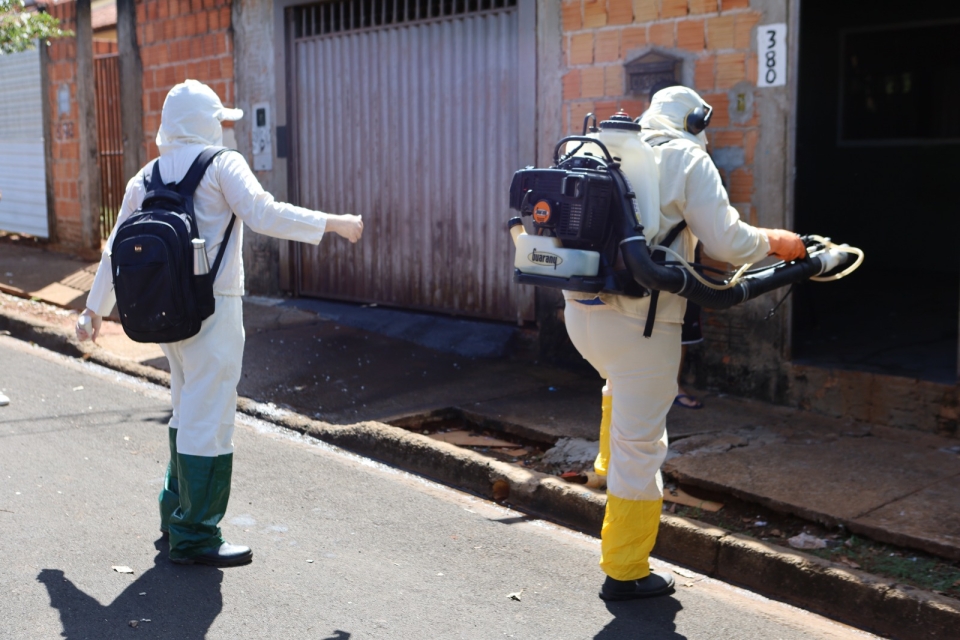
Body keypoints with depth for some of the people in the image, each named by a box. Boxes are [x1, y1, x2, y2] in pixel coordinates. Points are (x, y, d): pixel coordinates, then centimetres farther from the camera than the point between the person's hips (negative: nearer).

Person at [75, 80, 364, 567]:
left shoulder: (147, 176, 15)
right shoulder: (221, 163, -4)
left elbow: (117, 248, 18)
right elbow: (263, 214, -18)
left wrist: (95, 308, 26)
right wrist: (332, 222, -13)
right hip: (212, 307, -8)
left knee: (188, 410, 21)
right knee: (209, 419, -4)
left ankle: (176, 511, 29)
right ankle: (195, 535, -1)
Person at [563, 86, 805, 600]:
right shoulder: (688, 159, -3)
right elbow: (725, 240, -9)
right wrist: (774, 243, 10)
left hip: (580, 308, 7)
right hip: (638, 319, -6)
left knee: (621, 386, 37)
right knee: (639, 443, 4)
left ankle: (611, 472, 51)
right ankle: (625, 572, 14)